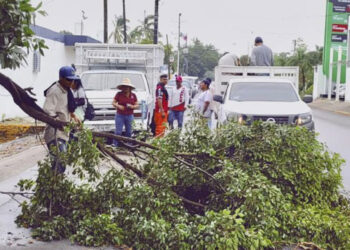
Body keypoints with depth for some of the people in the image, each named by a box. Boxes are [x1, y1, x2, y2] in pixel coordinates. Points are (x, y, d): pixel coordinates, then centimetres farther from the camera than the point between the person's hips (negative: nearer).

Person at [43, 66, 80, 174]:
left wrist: (73, 116, 12)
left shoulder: (67, 90, 12)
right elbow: (47, 112, -26)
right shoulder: (54, 91, -17)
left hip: (63, 132, 10)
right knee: (60, 162, -18)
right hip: (54, 133, -10)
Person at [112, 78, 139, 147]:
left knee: (129, 132, 7)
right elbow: (113, 103, 3)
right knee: (118, 132, -6)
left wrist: (132, 106, -12)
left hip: (130, 116, 3)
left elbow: (137, 105, 9)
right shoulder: (119, 94, 0)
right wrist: (118, 106, -15)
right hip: (120, 115, -3)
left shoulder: (133, 95, 7)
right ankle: (115, 146, -1)